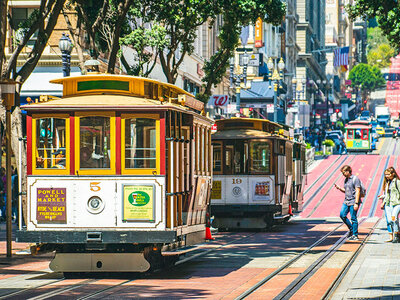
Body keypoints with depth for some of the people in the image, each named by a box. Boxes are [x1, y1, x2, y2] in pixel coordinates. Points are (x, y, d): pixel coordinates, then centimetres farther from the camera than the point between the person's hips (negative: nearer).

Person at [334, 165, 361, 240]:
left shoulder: (355, 179, -11)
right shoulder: (346, 179, 14)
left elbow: (357, 191, -15)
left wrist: (356, 203, -20)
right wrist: (339, 188, 5)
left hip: (353, 201, -8)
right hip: (346, 201, 8)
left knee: (353, 218, -5)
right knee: (342, 215, -1)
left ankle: (355, 235, 3)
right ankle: (351, 229, 16)